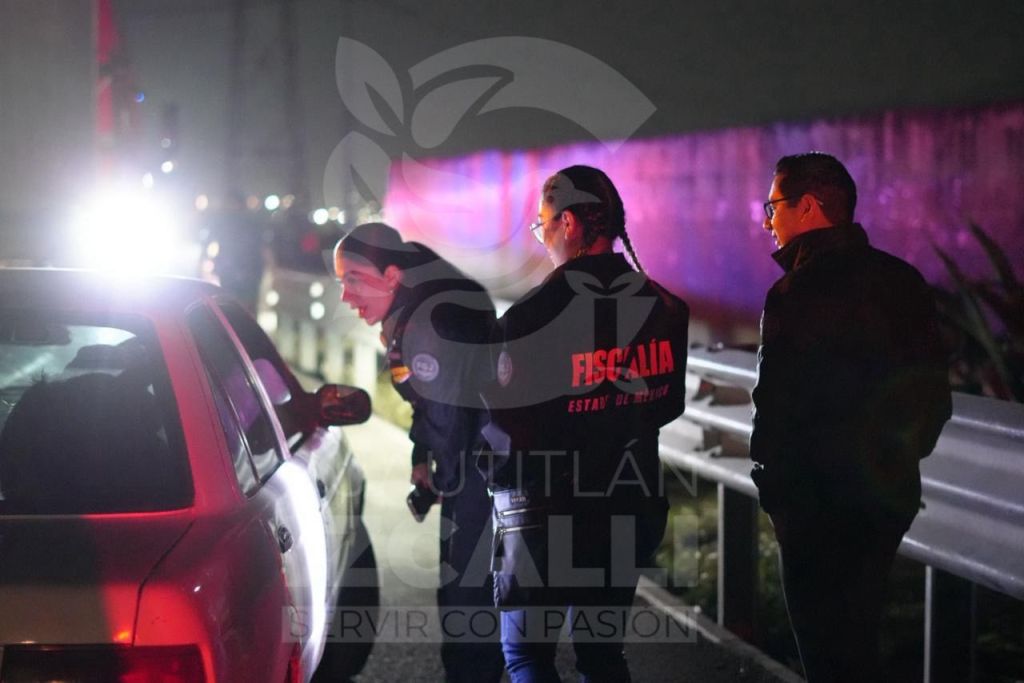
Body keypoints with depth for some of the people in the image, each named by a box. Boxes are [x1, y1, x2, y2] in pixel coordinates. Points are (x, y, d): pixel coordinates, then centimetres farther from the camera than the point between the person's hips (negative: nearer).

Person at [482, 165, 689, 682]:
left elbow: (507, 427, -16)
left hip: (544, 510, -5)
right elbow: (669, 405, 9)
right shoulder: (662, 307, -1)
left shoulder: (532, 315, -19)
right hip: (628, 507, 6)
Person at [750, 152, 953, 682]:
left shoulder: (800, 291, -18)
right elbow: (932, 392, 12)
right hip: (889, 491, 8)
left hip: (820, 499, -8)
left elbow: (780, 401, -19)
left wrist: (772, 477, -5)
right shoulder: (898, 277, 6)